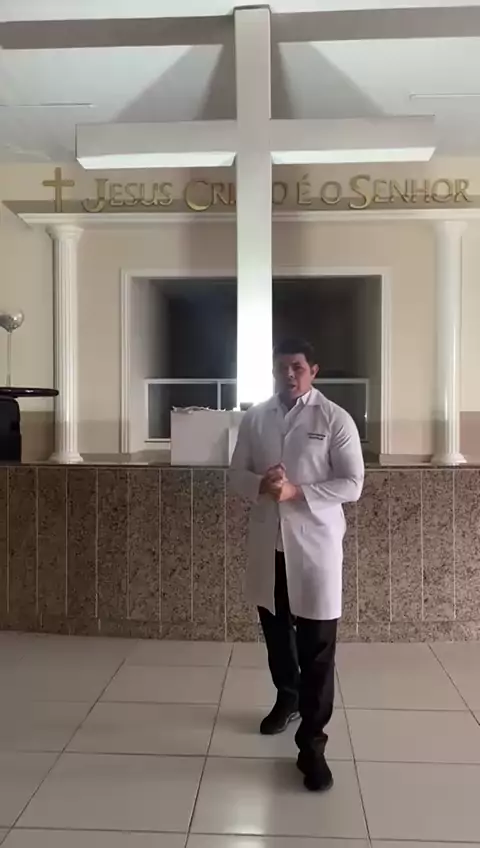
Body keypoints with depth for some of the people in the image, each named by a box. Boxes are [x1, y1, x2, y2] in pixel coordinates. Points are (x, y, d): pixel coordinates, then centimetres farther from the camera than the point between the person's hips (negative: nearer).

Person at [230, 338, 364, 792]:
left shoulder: (335, 419, -6)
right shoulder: (254, 418, 5)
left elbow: (352, 484, -9)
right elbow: (236, 473, 8)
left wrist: (297, 491, -21)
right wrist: (261, 484, -15)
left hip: (315, 545, -4)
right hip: (267, 542, 4)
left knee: (317, 649, -1)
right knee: (275, 630, 21)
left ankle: (312, 744, 9)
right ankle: (286, 698, 46)